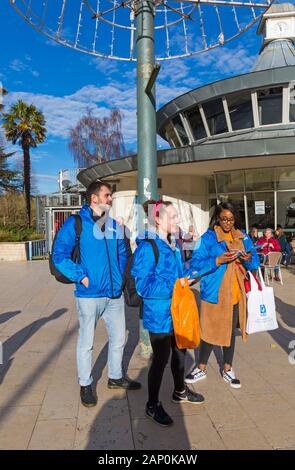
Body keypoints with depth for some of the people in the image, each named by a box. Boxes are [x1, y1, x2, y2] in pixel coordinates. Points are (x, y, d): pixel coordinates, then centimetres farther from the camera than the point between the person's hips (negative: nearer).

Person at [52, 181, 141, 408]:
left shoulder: (114, 224, 8)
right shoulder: (75, 223, -9)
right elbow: (59, 256, -10)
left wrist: (120, 276, 8)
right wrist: (81, 277, -14)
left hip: (115, 293, 6)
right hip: (89, 294, -5)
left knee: (118, 339, 17)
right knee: (86, 342, 9)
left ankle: (115, 377, 38)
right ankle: (86, 385, 30)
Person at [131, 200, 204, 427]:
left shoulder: (174, 244, 6)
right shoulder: (147, 247, -21)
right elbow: (143, 285, -25)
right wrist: (174, 286, -27)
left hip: (176, 311, 9)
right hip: (159, 314, -8)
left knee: (179, 351, 24)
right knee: (161, 359, 7)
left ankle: (180, 392, 48)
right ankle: (153, 406, 30)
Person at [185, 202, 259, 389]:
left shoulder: (243, 237, 5)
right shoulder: (208, 238, -8)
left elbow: (255, 263, 6)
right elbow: (196, 264, -15)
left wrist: (248, 259, -16)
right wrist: (218, 261, -27)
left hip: (235, 294, 4)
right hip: (214, 294, -4)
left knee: (231, 331, 16)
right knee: (210, 331, 7)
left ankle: (228, 369, 35)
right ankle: (202, 368, 29)